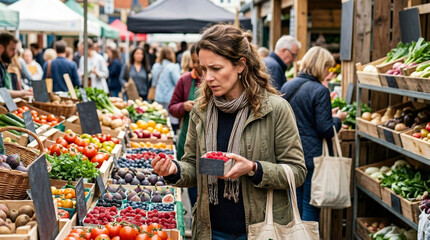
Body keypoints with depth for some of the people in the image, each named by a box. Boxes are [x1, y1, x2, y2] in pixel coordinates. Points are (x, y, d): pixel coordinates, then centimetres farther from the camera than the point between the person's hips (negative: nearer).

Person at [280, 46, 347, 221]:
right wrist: (337, 119, 6)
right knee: (310, 207, 3)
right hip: (312, 156, -6)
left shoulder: (286, 87, 6)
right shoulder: (320, 91, -14)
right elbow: (326, 130, -16)